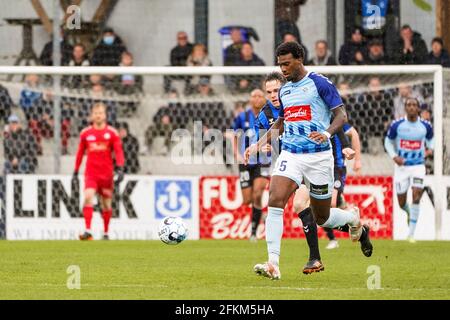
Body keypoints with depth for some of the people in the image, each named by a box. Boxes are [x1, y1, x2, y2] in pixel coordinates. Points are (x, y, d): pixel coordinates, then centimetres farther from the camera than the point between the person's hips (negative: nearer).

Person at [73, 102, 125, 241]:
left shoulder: (112, 133, 1)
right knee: (88, 198, -21)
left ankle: (106, 233, 25)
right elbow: (80, 152, 15)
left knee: (106, 204, 9)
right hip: (91, 173, 0)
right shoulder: (85, 133, 6)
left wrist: (119, 169, -16)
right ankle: (88, 231, -25)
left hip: (107, 174, 0)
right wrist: (76, 171, 17)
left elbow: (118, 152, -3)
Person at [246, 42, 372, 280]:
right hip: (290, 154, 5)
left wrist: (327, 133, -27)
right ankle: (273, 265, -22)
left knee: (322, 218, 7)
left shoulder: (319, 83, -6)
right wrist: (259, 144, 17)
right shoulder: (284, 90, 13)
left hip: (318, 156, -5)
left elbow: (341, 115, -8)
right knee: (275, 201, -19)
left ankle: (354, 220, 42)